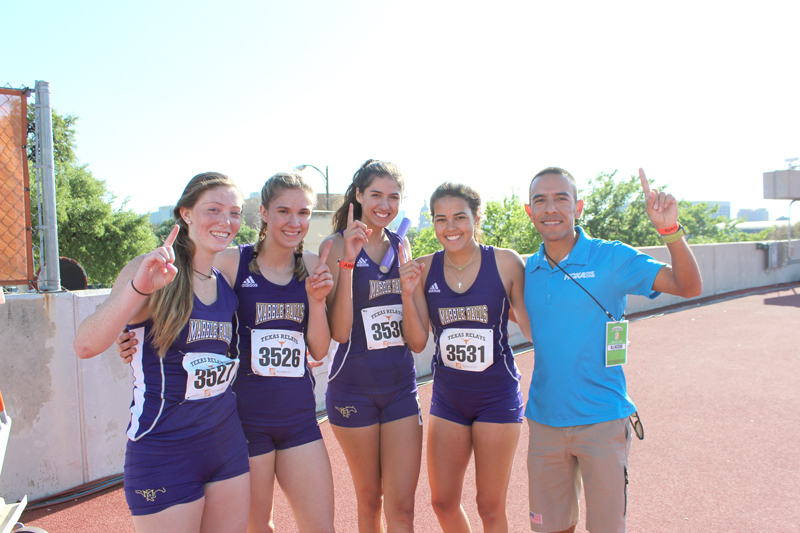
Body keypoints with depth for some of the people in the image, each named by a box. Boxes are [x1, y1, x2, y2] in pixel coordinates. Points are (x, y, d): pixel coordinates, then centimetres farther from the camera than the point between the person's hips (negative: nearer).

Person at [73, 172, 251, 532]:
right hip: (164, 452, -6)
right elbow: (85, 346, -24)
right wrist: (139, 287, -37)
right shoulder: (152, 272, -12)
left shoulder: (228, 282, 5)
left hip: (228, 444, 6)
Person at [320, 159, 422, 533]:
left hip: (401, 385, 3)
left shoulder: (400, 245, 6)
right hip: (354, 386, -3)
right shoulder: (336, 245, -6)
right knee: (369, 500, 13)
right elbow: (339, 331, -16)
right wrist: (348, 260, -21)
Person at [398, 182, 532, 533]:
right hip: (447, 397, 3)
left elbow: (533, 326, -6)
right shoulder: (423, 269, -3)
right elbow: (417, 339, -4)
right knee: (443, 503, 16)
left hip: (497, 397, -3)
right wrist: (408, 292, -16)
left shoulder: (505, 263, -11)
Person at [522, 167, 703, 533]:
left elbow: (688, 287, -16)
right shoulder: (529, 269, 3)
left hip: (601, 420, -3)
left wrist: (669, 229, -32)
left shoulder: (610, 257, -9)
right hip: (544, 419, 4)